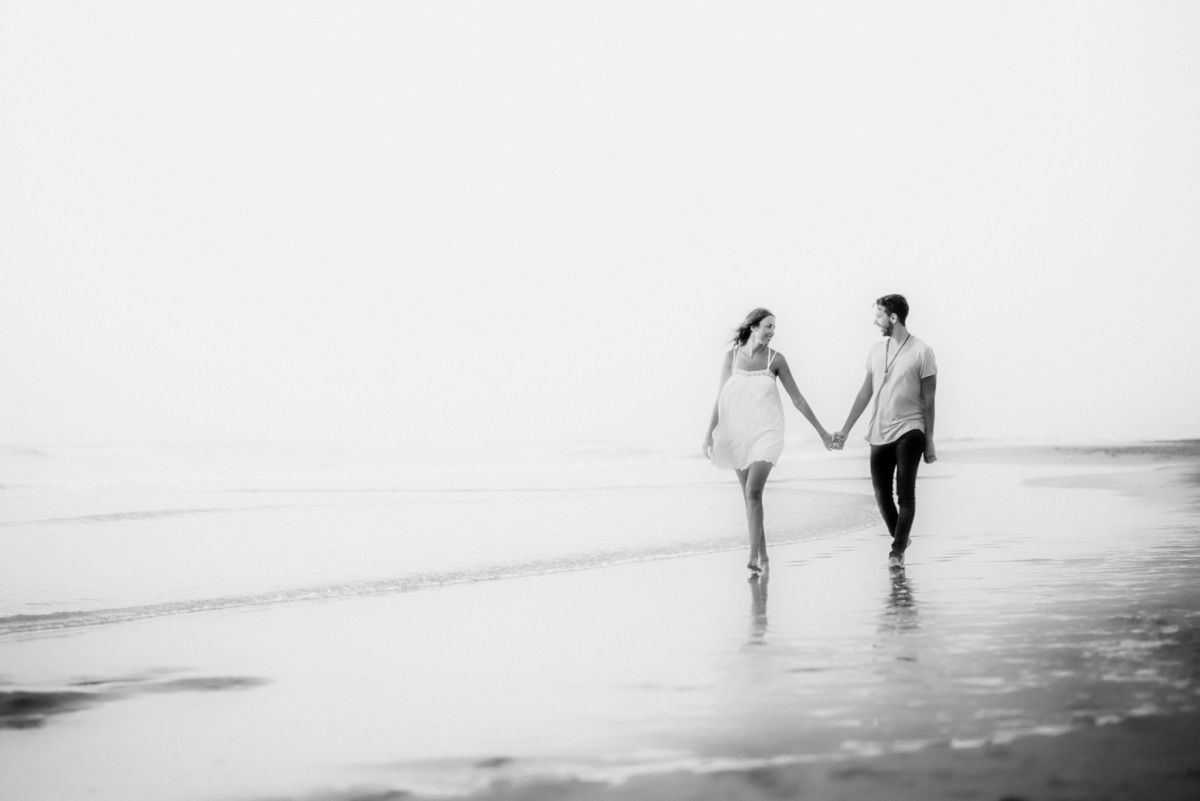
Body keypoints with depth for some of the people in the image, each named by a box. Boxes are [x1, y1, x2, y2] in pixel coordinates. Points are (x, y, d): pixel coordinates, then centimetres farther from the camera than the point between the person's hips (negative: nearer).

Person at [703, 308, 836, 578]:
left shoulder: (775, 359, -2)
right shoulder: (732, 355, 1)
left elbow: (797, 398, 4)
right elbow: (721, 397, 6)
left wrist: (821, 431, 7)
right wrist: (709, 433, 2)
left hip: (765, 433, -3)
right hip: (737, 432, 3)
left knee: (753, 492, -18)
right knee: (749, 495, 7)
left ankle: (754, 558, -19)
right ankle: (762, 556, 18)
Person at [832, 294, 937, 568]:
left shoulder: (921, 352, -5)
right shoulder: (876, 350, 10)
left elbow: (928, 401, -3)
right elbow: (865, 393, 15)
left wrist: (929, 442, -3)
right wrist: (845, 430, 12)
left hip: (909, 431, -5)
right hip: (879, 433, 5)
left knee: (905, 492, -10)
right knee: (882, 494, 4)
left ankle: (898, 551, -7)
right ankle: (900, 540, 23)